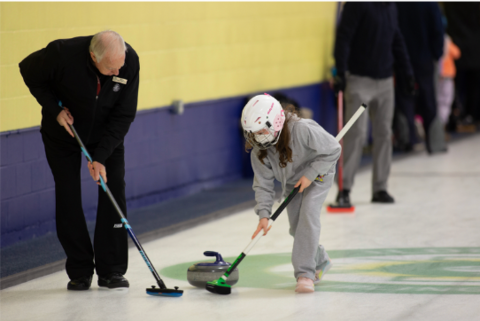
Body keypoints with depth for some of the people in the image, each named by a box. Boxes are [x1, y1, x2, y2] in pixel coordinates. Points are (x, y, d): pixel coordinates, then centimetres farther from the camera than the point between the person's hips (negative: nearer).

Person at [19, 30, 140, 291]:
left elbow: (124, 115, -19)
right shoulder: (63, 54, -34)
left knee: (114, 190, -9)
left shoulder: (130, 62, -26)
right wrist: (54, 109, -21)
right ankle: (80, 272, 5)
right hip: (63, 132, -2)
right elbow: (29, 71, -13)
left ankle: (111, 271, -2)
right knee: (68, 195, -6)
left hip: (106, 133, 2)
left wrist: (101, 157, -23)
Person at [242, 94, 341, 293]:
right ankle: (320, 261, 35)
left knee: (308, 214, -25)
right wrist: (264, 214, -26)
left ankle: (305, 274, -26)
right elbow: (263, 184, -14)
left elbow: (333, 150, -26)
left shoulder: (302, 130, -37)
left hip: (318, 175, -5)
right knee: (297, 229, 4)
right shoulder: (259, 151, -21)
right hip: (291, 183, 5)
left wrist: (310, 174, -29)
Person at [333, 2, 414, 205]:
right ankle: (344, 188, -4)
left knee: (384, 134, 7)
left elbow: (397, 41, 21)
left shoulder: (391, 8, 12)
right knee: (356, 133, -10)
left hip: (385, 81, 7)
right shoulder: (357, 5, -10)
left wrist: (407, 71, 17)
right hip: (359, 80, -7)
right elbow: (343, 37, -15)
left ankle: (380, 188, 14)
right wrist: (341, 72, -21)